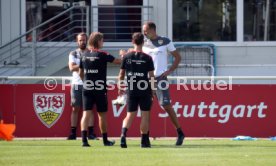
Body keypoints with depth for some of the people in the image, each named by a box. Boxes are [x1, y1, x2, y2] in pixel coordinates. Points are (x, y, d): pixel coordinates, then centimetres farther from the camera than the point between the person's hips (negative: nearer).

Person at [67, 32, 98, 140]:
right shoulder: (73, 54, 9)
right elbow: (71, 68, -5)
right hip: (76, 84, 1)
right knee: (75, 108, 1)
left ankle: (91, 133, -1)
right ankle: (73, 133, 3)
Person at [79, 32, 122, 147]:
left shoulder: (84, 55, 6)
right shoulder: (102, 55, -8)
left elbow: (80, 73, 14)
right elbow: (118, 61, -3)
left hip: (87, 89, 3)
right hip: (100, 89, -3)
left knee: (86, 113, -4)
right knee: (102, 115, 10)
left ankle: (84, 139, -20)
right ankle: (105, 140, 22)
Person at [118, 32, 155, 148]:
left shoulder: (127, 57, 0)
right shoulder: (147, 58, -5)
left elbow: (121, 75, 5)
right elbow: (151, 76, -3)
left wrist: (120, 88, 19)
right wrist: (153, 90, 6)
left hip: (131, 91, 2)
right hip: (145, 90, -2)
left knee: (130, 115, 8)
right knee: (145, 115, 7)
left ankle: (123, 135, -16)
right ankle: (144, 141, 7)